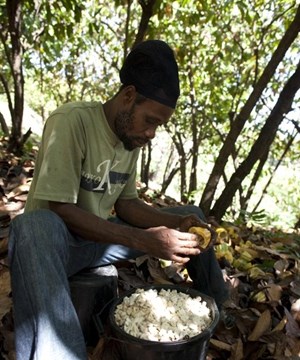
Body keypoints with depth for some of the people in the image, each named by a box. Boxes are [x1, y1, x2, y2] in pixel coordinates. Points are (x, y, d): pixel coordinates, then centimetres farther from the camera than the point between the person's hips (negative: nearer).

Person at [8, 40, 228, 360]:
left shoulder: (132, 138, 1)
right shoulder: (71, 121, -22)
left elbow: (125, 204, 3)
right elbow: (60, 210, -27)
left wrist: (178, 223, -14)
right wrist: (142, 240, -32)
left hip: (99, 238, 7)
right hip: (54, 239, -6)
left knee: (191, 214, 3)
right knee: (36, 225, -42)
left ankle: (217, 309, 16)